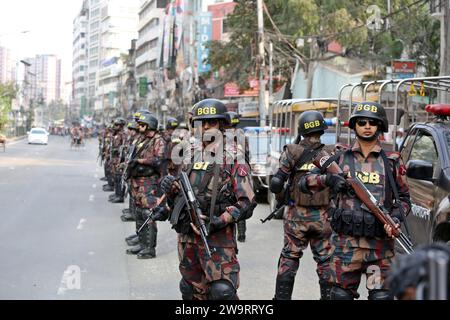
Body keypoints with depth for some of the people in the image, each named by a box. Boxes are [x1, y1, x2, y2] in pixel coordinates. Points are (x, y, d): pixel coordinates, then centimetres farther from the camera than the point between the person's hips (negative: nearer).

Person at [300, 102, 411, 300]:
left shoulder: (392, 161, 8)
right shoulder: (340, 157, 8)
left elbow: (404, 198, 13)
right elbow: (306, 181, 8)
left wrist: (396, 218, -7)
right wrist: (327, 179, -11)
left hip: (380, 244, 0)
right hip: (345, 242, 1)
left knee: (381, 295, -2)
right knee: (341, 294, 8)